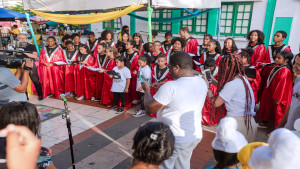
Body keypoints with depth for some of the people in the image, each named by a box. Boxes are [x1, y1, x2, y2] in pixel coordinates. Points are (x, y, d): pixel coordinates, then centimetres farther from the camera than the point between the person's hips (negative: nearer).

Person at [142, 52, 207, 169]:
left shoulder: (170, 87, -26)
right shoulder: (202, 82, -3)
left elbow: (150, 109, -16)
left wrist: (147, 90, 0)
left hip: (173, 138, -7)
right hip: (195, 135, 7)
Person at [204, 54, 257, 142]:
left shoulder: (232, 84, -22)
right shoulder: (242, 79, 6)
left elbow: (215, 103, -21)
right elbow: (226, 90, 20)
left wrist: (207, 87, -8)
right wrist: (213, 81, 18)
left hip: (238, 124, -9)